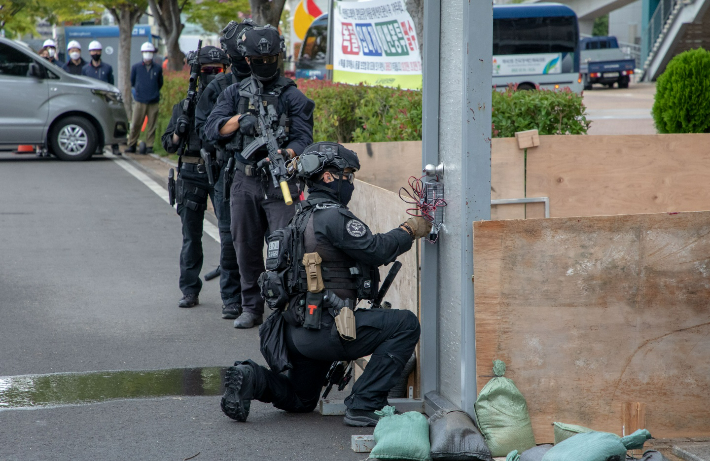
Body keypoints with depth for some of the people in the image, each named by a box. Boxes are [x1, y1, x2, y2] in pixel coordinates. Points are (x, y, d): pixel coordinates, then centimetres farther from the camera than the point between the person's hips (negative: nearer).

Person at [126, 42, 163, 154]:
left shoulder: (158, 68, 7)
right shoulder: (136, 67, 6)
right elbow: (131, 82, 17)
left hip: (153, 102, 1)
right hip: (139, 102, -1)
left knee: (151, 126, 2)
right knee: (135, 124, -4)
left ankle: (149, 146, 8)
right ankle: (131, 144, 5)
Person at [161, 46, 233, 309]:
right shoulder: (186, 106, 9)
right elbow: (169, 145, 12)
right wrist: (179, 132, -9)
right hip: (191, 175, 2)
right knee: (191, 237, 8)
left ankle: (232, 295, -4)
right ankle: (190, 291, 19)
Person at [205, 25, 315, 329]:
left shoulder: (292, 96, 0)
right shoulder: (234, 94, 10)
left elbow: (304, 140, -8)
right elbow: (212, 131, 2)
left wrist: (285, 154, -28)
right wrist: (241, 119, -14)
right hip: (244, 181, 4)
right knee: (246, 248, 10)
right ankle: (251, 308, 22)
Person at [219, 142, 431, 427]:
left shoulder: (304, 216, 18)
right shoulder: (332, 216, -13)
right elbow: (376, 250, -15)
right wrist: (410, 230, 1)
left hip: (296, 333, 10)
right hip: (324, 329, -10)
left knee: (299, 401, 29)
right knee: (405, 325, -7)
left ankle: (252, 379, 1)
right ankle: (363, 407, -9)